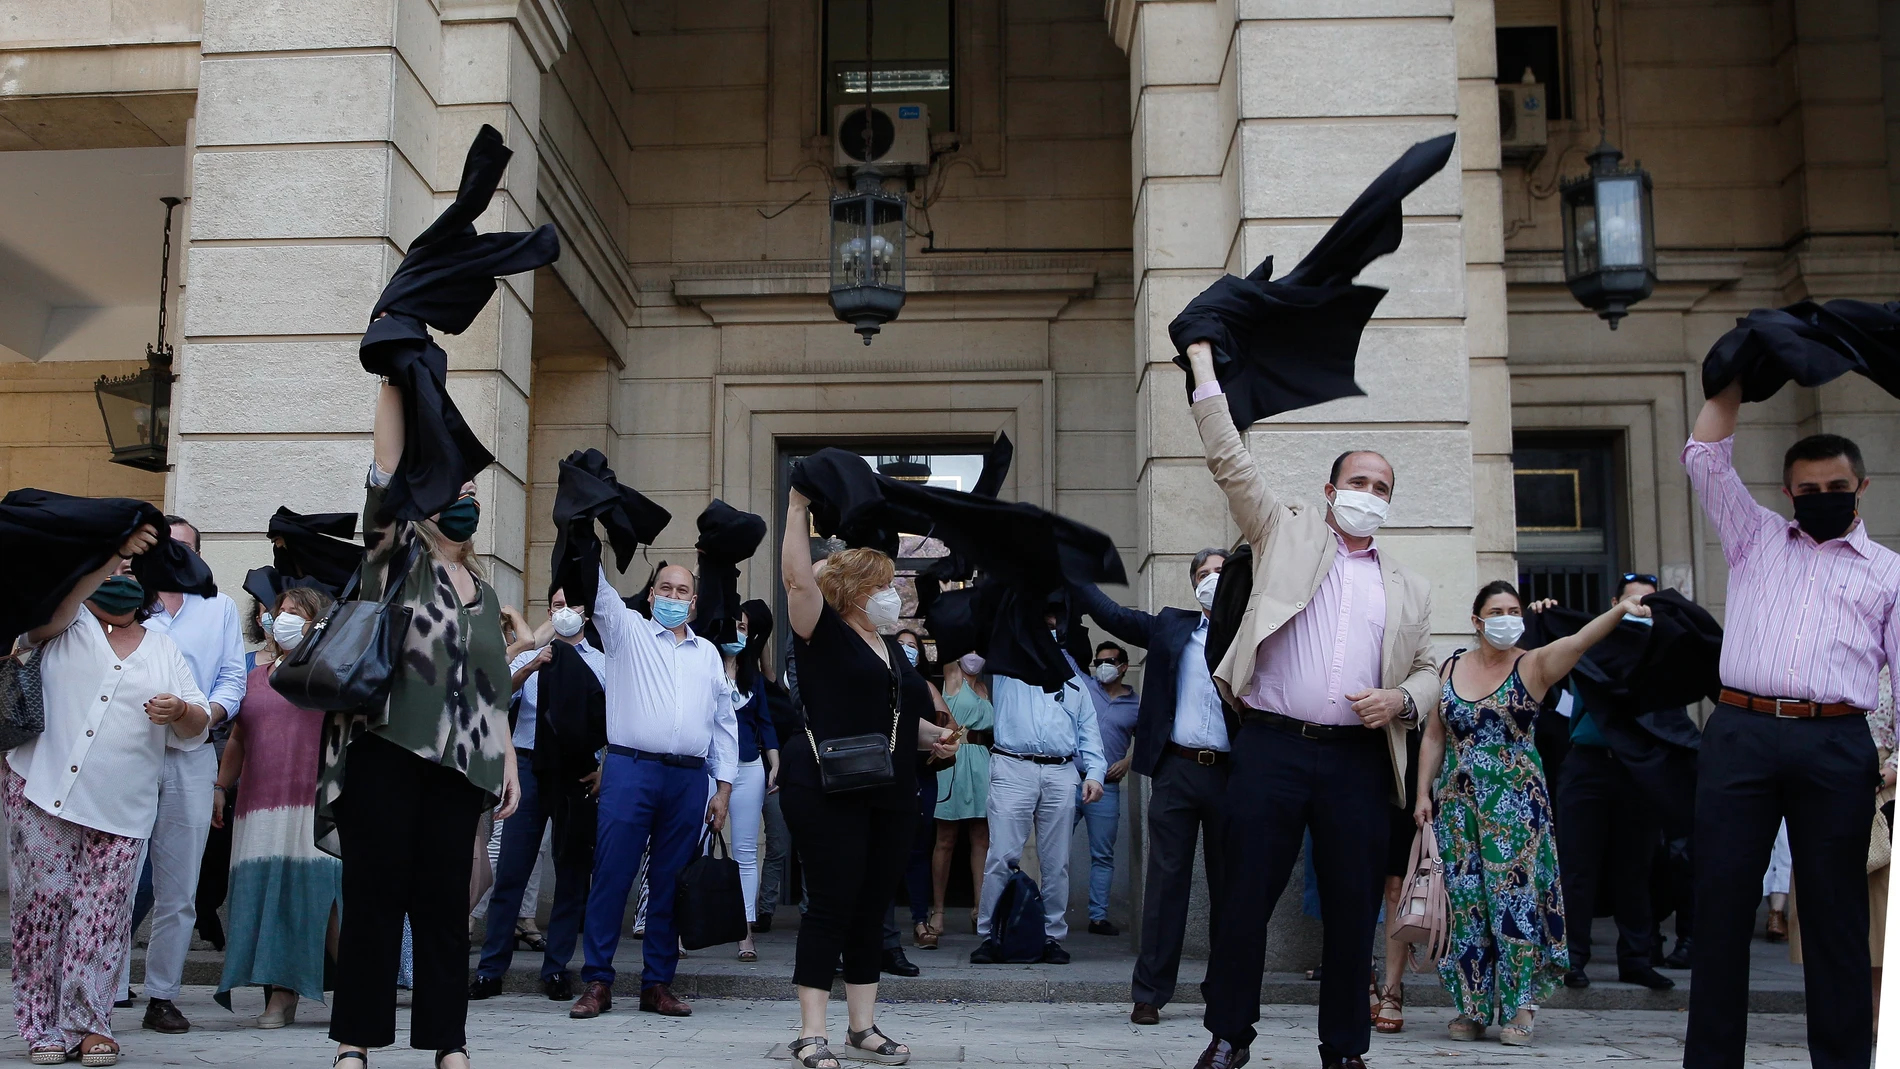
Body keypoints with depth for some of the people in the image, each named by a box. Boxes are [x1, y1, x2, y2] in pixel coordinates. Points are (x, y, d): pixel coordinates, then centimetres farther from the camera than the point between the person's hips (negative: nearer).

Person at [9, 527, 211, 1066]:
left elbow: (195, 731, 14)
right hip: (42, 795, -1)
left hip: (120, 811, 1)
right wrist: (111, 556, -23)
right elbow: (55, 602, -13)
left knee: (101, 918, -3)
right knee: (41, 908, -2)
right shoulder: (66, 628, 12)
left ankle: (88, 1023, 6)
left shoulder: (164, 651, 17)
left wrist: (182, 712, -10)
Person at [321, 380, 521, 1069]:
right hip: (385, 749, -4)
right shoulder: (399, 556, 5)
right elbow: (388, 471, -7)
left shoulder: (483, 592, 19)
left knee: (445, 899, 6)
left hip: (459, 761, 4)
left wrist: (507, 760, 13)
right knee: (375, 890, -2)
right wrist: (396, 383, -13)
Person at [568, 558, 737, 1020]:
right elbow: (597, 588, 0)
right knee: (612, 876, -5)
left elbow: (724, 722, 18)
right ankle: (597, 982, 0)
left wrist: (724, 786, 12)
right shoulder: (628, 631, 12)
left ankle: (658, 984, 11)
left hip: (689, 779, 3)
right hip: (631, 771, -3)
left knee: (670, 884, 5)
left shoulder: (708, 653, 19)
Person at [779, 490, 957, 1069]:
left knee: (872, 911, 9)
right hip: (827, 792, -7)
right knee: (831, 907, -7)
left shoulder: (892, 649, 19)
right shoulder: (824, 634, -3)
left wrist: (934, 735, 12)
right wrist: (799, 506, -18)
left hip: (890, 798, 7)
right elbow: (796, 575, -18)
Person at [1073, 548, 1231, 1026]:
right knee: (1166, 881, 2)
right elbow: (1110, 613, 9)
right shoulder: (1171, 625, 11)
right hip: (1176, 771, 0)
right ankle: (1149, 994, 7)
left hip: (1231, 773, 0)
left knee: (1229, 884, 7)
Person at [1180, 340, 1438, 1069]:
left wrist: (1402, 699, -5)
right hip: (1272, 747, -2)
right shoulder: (1286, 536, 11)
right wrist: (1203, 367, 0)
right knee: (1246, 898, 0)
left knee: (1353, 910, 5)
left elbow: (1426, 673, 19)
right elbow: (1230, 462, 4)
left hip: (1359, 761, 2)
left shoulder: (1409, 590, 17)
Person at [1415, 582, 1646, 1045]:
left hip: (1517, 802, -3)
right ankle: (1473, 1007, 12)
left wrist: (1620, 610, -40)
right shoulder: (1453, 667, 7)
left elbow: (1577, 642, -23)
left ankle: (1520, 1005, 4)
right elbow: (1434, 737, 11)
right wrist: (1424, 793, 5)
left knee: (1515, 894, -6)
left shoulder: (1533, 666, -3)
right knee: (1466, 901, 4)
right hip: (1459, 802, 3)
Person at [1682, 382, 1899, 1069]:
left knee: (1835, 908, 2)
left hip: (1837, 747, -1)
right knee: (1721, 900, 0)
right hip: (1740, 734, 1)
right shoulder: (1756, 538, 20)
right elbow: (1705, 456, 15)